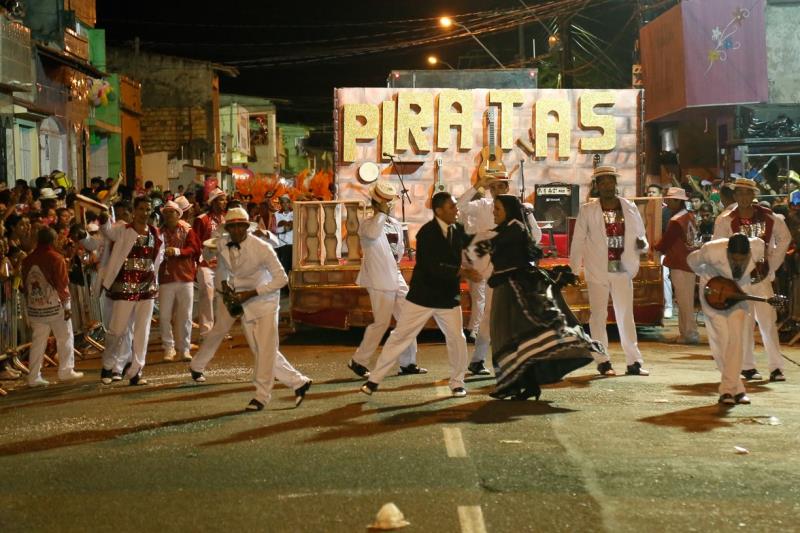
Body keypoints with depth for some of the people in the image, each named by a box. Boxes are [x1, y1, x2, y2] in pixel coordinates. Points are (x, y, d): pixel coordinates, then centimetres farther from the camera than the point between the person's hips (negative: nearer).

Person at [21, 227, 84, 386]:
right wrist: (66, 306, -6)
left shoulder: (27, 260, 4)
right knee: (65, 338, 9)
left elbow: (25, 285, 10)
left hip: (34, 307, 5)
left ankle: (34, 377, 7)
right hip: (55, 306, -5)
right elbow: (62, 284, -13)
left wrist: (28, 306, 17)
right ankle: (66, 371, 10)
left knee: (38, 341, 9)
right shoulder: (56, 258, -12)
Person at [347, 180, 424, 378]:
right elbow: (373, 233, -33)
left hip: (396, 278, 8)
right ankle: (358, 361, 5)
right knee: (381, 323, -7)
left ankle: (408, 363, 17)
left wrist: (397, 257, 14)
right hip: (380, 281, -8)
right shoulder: (367, 224, -8)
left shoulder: (396, 224, 15)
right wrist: (381, 212, -22)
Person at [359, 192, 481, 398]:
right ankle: (375, 379, 12)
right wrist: (462, 272, -27)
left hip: (448, 297, 4)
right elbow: (434, 267, -26)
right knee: (399, 337, 2)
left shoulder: (458, 230, 2)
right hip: (423, 295, -4)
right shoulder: (427, 233, -17)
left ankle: (457, 383, 20)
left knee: (457, 339, 1)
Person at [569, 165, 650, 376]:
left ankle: (633, 362, 6)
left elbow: (640, 234, 12)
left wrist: (641, 244, -11)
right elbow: (578, 241, 1)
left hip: (623, 270, 2)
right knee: (599, 315, 3)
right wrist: (573, 270, -4)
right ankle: (603, 361, 10)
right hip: (598, 270, -2)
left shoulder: (630, 208, 5)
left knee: (626, 315, 4)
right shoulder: (587, 210, -1)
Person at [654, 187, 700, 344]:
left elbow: (665, 243, -13)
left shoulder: (676, 221, -18)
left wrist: (654, 248, 8)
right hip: (691, 263, 8)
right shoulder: (691, 217, 8)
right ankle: (686, 332, 19)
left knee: (684, 302, -2)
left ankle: (690, 334, 1)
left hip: (680, 266, -8)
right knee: (687, 301, 14)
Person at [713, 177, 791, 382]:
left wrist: (772, 264, 8)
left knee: (768, 321, -1)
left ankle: (776, 367, 2)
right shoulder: (725, 220, -5)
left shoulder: (768, 217, 2)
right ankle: (747, 366, 10)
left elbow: (785, 238, 13)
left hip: (762, 277, 2)